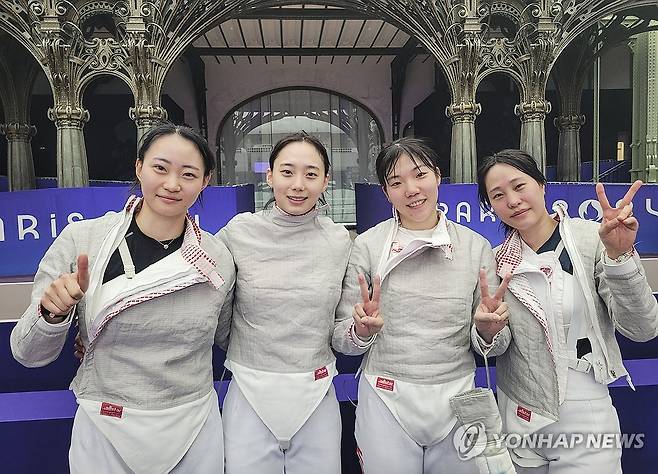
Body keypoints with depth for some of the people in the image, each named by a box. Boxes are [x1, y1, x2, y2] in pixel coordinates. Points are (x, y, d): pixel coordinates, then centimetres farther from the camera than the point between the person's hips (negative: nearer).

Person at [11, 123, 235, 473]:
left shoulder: (218, 258, -9)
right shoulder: (80, 241, -12)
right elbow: (29, 353, -8)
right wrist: (53, 313, -24)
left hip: (194, 430, 1)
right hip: (104, 431, 0)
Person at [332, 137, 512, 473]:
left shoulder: (476, 246, -2)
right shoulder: (367, 245, -7)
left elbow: (494, 347, 3)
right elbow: (342, 341, -3)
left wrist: (489, 330, -18)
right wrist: (362, 329, -23)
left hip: (457, 399, 2)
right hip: (386, 400, -1)